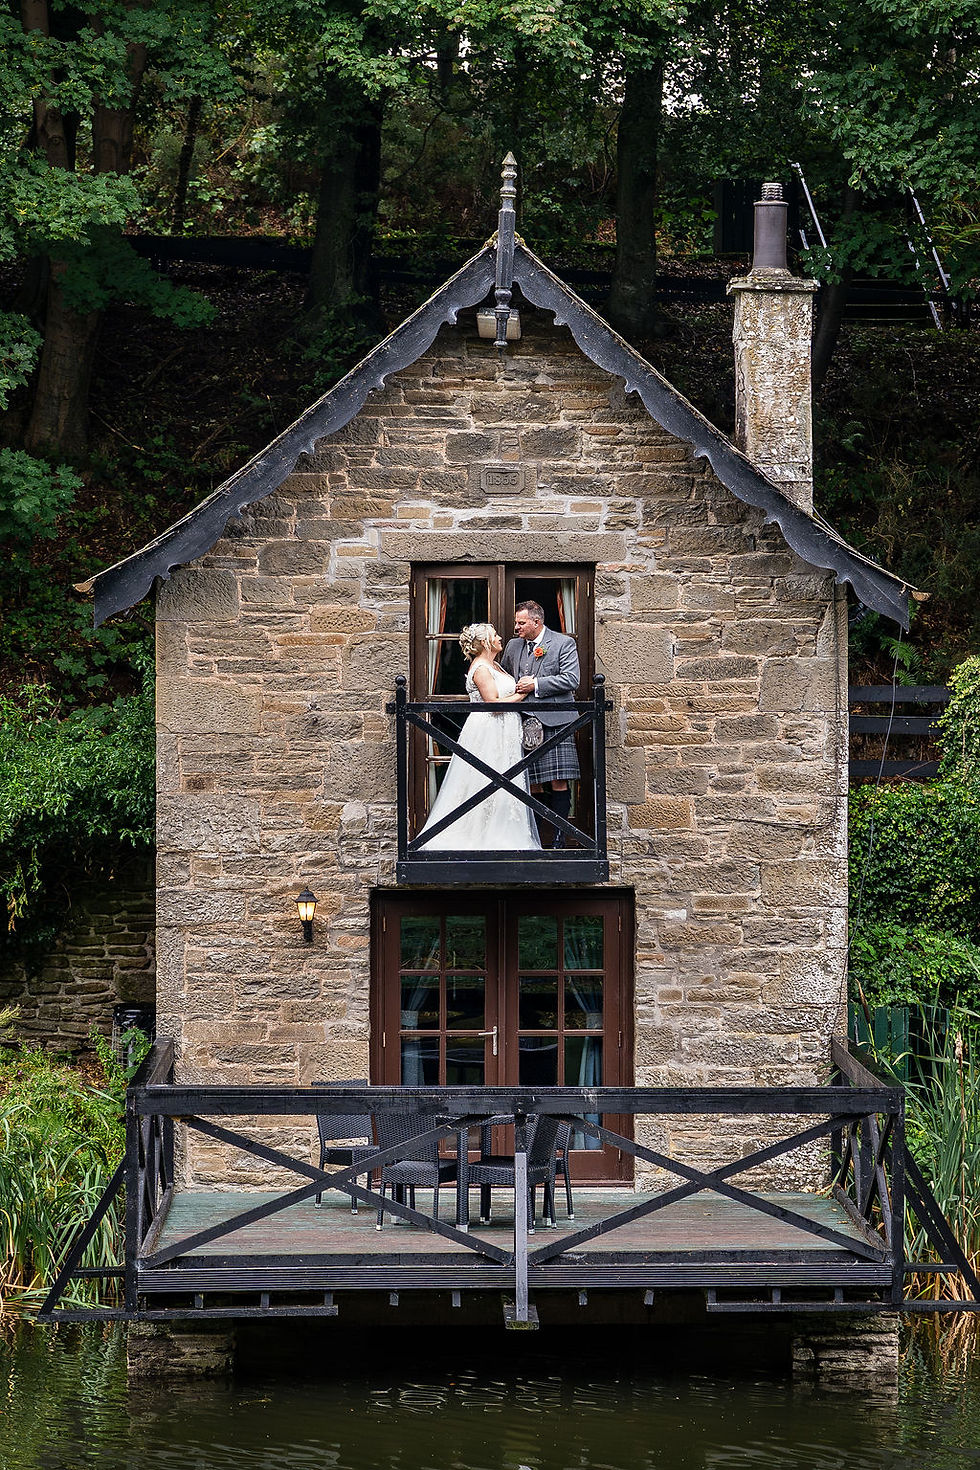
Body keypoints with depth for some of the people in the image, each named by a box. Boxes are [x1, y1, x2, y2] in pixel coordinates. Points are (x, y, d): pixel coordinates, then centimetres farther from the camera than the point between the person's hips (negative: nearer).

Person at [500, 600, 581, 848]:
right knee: (534, 785, 4)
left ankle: (559, 837, -2)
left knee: (558, 783, -6)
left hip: (554, 722, -5)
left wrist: (536, 685, -12)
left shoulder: (564, 644, 0)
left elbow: (571, 679, -9)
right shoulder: (513, 646, 16)